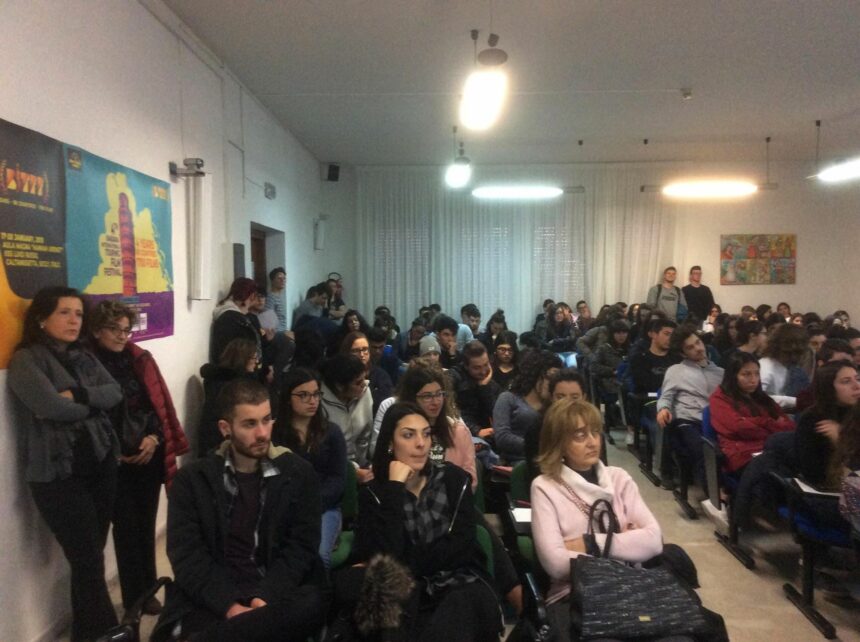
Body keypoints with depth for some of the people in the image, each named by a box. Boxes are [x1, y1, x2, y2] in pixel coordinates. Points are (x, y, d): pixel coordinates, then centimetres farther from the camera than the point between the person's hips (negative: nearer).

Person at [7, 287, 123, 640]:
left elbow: (115, 393, 1)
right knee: (88, 561, 0)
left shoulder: (84, 357, 14)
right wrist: (92, 402, -3)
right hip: (58, 474, -6)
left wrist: (78, 394, -16)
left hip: (100, 464, 6)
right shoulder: (26, 359, -7)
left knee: (90, 558, 15)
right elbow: (52, 407, -20)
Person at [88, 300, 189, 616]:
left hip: (149, 455, 3)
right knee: (127, 527, 5)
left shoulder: (140, 359, 5)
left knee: (146, 523, 12)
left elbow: (159, 404, 6)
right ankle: (135, 597, 20)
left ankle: (148, 590, 26)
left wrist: (154, 438, -8)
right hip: (115, 460, -3)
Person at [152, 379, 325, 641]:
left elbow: (301, 548, 2)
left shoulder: (298, 474, 7)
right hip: (210, 601, -3)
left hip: (276, 595, 3)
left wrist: (266, 599, -16)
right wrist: (230, 606, -17)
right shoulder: (192, 478, 7)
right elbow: (186, 555, -2)